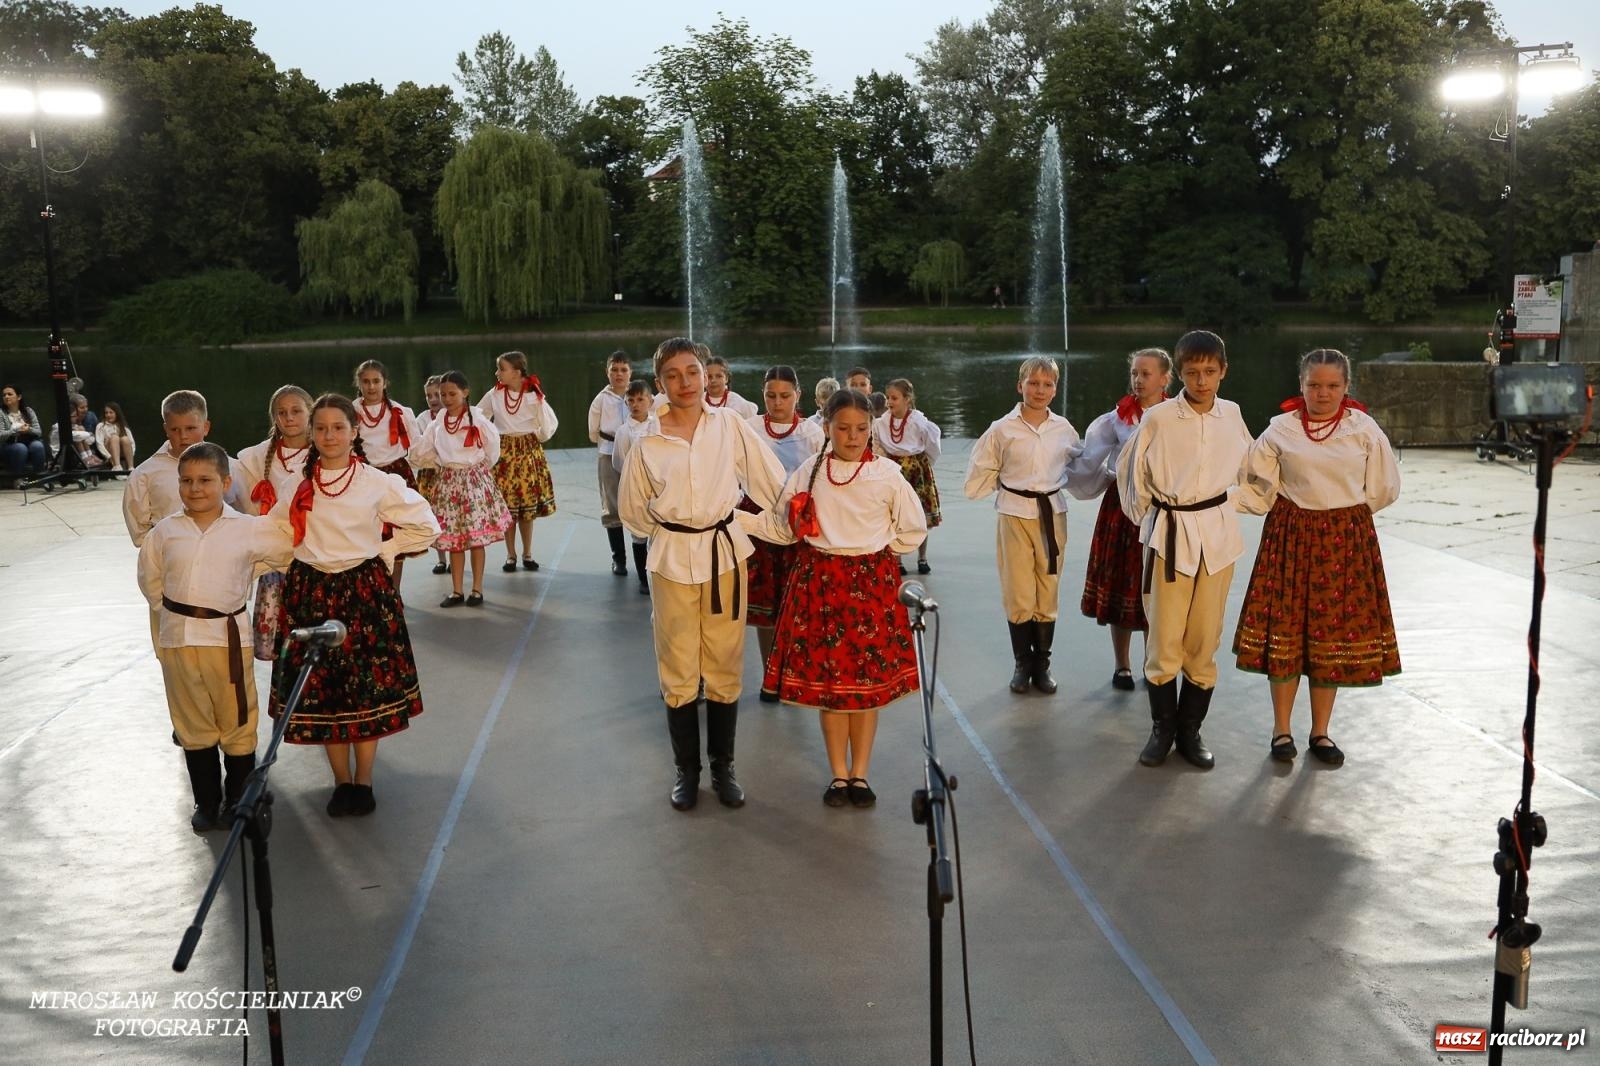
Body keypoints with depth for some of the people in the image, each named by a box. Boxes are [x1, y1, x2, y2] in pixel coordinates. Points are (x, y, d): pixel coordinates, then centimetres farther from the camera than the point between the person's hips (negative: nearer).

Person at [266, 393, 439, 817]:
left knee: (368, 687, 2)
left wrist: (385, 550, -2)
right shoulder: (297, 484, 3)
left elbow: (425, 526, 3)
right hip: (311, 592, 2)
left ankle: (363, 782, 16)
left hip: (365, 591, -2)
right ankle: (342, 782, 19)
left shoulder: (377, 483, -4)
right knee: (320, 689, 5)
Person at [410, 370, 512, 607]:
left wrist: (483, 468, 7)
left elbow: (493, 446, -2)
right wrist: (443, 464, 9)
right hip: (449, 481, 4)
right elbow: (423, 450, 12)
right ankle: (456, 591, 13)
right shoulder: (437, 423, 4)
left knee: (477, 538, 0)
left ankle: (477, 590, 9)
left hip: (474, 479, -4)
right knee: (453, 539, 6)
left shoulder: (476, 419, -9)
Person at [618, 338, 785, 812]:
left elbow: (772, 483, 1)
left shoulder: (730, 425, -3)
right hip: (672, 560, 0)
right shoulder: (647, 442, -3)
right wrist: (669, 533, 9)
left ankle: (723, 767, 23)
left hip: (725, 553, 0)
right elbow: (632, 510, 9)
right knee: (678, 671, 7)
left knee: (724, 667, 8)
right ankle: (686, 770, 21)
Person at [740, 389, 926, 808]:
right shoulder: (808, 472, 2)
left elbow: (913, 531, 4)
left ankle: (859, 773, 18)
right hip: (820, 582, 1)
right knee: (826, 679, 5)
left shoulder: (887, 474, -4)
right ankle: (839, 774, 18)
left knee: (868, 679, 4)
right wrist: (736, 517, -1)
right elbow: (783, 527, 6)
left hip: (872, 583, -1)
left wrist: (873, 549, -1)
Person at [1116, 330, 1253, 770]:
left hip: (1218, 535, 3)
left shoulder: (1232, 416, 2)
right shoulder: (1157, 419, -9)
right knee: (1164, 639, -2)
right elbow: (1131, 474, 2)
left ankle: (1190, 730, 21)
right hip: (1168, 534, -3)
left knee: (1205, 639, 7)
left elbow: (1247, 469, 17)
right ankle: (1162, 729, 16)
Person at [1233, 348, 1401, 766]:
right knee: (1285, 631, 2)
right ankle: (1281, 730, 16)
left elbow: (1383, 490, 7)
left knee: (1334, 635, 6)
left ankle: (1320, 732, 20)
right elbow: (1259, 488, 3)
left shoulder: (1364, 429, 0)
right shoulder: (1280, 430, 0)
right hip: (1291, 538, 0)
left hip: (1346, 541, 1)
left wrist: (1345, 511, 6)